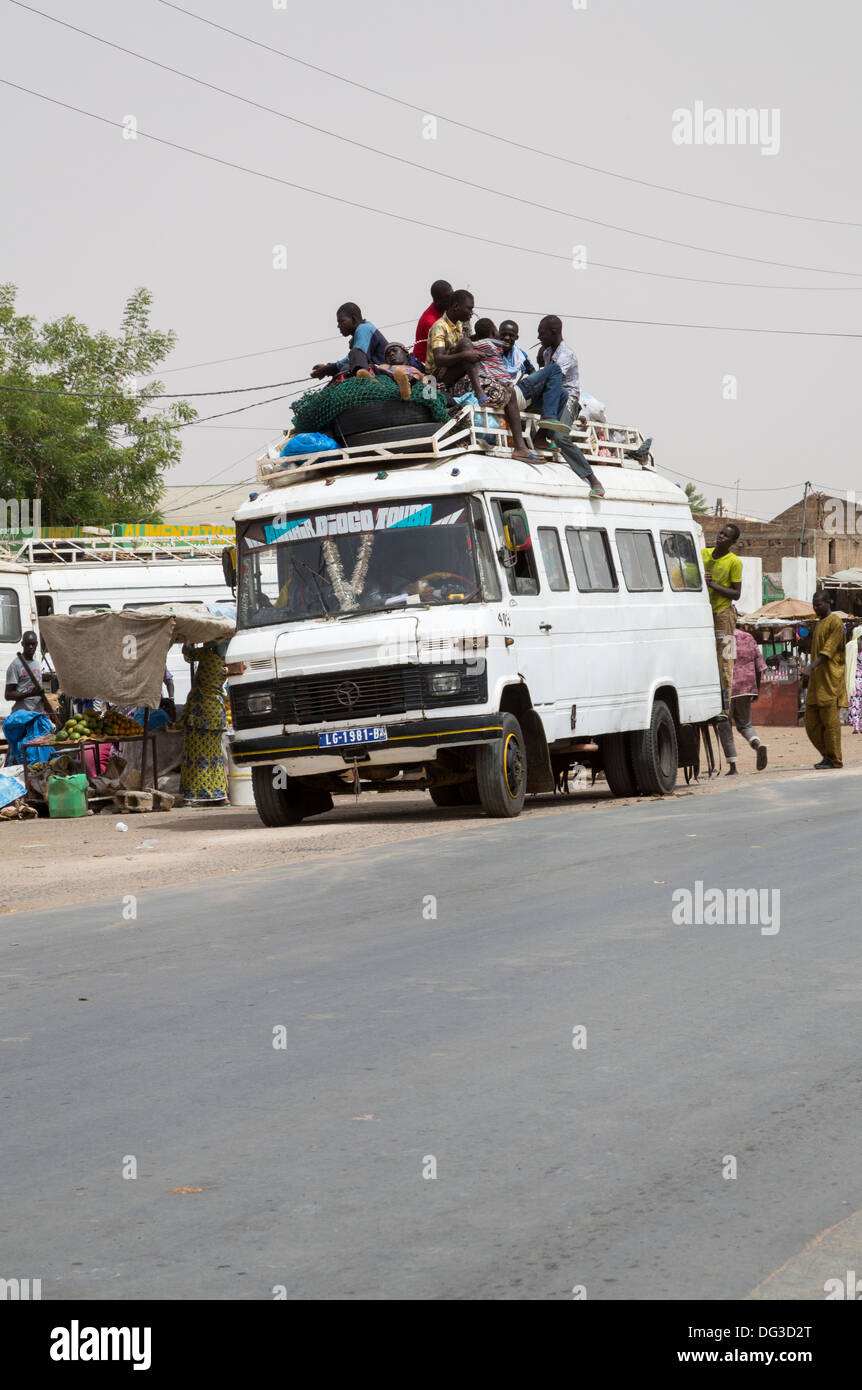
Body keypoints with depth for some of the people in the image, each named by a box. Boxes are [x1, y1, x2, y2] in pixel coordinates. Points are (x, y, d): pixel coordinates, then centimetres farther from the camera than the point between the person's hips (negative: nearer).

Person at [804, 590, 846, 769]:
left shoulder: (835, 622, -8)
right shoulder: (819, 623, 21)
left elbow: (828, 651, -18)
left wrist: (811, 667, -27)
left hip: (829, 682, -9)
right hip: (816, 681, 9)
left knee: (830, 721, -7)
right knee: (811, 723, 6)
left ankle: (834, 760, -2)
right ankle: (827, 755, 14)